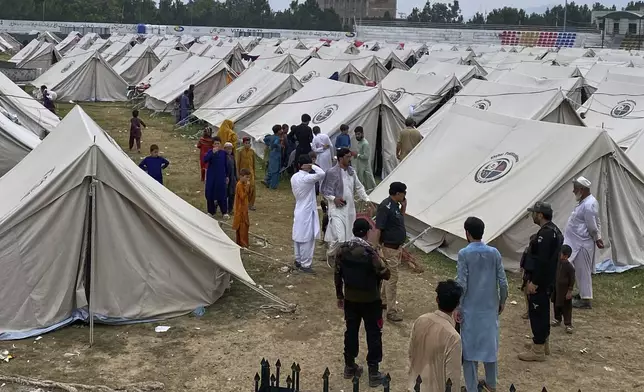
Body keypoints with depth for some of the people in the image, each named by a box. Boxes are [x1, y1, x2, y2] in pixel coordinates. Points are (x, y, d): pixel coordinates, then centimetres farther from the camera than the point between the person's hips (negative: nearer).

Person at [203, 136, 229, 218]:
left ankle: (225, 212, 12)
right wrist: (213, 152, -28)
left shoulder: (224, 153, 1)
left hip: (221, 176, 0)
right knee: (210, 194, 5)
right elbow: (205, 160, -19)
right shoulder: (210, 152, -2)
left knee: (222, 194, 1)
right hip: (211, 176, 0)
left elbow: (226, 165, 7)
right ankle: (211, 211, 20)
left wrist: (227, 176, 7)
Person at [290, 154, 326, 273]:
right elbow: (321, 174, -36)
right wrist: (313, 166, -22)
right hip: (307, 212, -8)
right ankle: (305, 265, 6)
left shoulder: (294, 177, 3)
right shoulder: (307, 178, -22)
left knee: (298, 237, 17)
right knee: (307, 239, 0)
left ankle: (298, 260, 28)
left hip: (298, 211, 8)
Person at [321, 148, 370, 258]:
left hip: (350, 208, 7)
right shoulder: (332, 172, -14)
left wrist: (366, 199, 6)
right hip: (337, 208, -7)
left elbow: (358, 187, 16)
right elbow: (323, 190, -8)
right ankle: (331, 255, 6)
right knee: (339, 236, -13)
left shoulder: (351, 171, 6)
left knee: (348, 234, 11)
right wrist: (333, 198, -21)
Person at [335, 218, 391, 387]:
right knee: (373, 334, 7)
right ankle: (373, 372, 12)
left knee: (351, 331, 18)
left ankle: (349, 366, 29)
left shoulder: (342, 249, -5)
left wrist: (339, 295, 15)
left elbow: (337, 274, 3)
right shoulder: (369, 251, -22)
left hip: (350, 298, 5)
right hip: (370, 300, -5)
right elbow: (385, 275, -16)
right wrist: (380, 262, 4)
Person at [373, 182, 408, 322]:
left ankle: (384, 301, 35)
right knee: (392, 278, -7)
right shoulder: (385, 206, -21)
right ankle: (391, 311, -3)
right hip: (389, 248, -9)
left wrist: (403, 206, 5)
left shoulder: (395, 205, 6)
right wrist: (377, 248, -24)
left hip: (397, 247, 9)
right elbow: (377, 229, -23)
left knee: (390, 276, 20)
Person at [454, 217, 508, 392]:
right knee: (490, 343, 18)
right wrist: (502, 301, 14)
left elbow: (462, 284, -16)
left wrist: (457, 307, -7)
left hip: (470, 308, -4)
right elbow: (503, 281, -2)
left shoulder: (464, 253, -15)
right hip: (490, 306, 4)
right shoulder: (494, 252, -3)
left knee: (470, 346, 5)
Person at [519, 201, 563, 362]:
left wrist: (534, 282, -23)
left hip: (540, 282, -11)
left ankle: (538, 351, 2)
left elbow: (542, 261, -26)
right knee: (542, 312, 19)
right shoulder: (554, 230, 13)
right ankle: (544, 344, 31)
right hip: (548, 280, 11)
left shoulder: (545, 233, -21)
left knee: (536, 313, -4)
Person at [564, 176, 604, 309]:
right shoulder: (585, 201, 10)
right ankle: (584, 293, 33)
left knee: (583, 271, -2)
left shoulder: (589, 205, -23)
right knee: (582, 270, 20)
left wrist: (597, 239, -5)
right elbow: (595, 225, 16)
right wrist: (598, 238, 13)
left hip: (582, 244, -10)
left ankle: (586, 300, 5)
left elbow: (593, 226, -19)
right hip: (578, 242, 10)